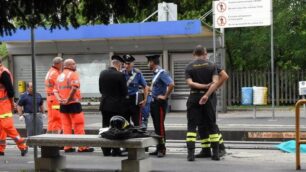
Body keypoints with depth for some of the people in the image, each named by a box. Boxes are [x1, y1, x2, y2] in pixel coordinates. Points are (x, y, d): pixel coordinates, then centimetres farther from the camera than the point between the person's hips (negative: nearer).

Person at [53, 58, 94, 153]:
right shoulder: (73, 74, -7)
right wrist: (68, 99, -16)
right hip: (73, 104, -7)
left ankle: (67, 147, 9)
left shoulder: (60, 76, 16)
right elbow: (74, 88, -22)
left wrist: (59, 99, -3)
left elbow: (55, 90, 10)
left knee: (66, 126, 9)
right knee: (78, 125, -2)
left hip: (63, 105, 7)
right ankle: (82, 147, -3)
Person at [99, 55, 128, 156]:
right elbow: (125, 92, -10)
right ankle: (115, 151, 3)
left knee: (105, 128, 10)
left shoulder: (102, 73, 2)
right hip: (117, 105, -5)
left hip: (104, 104, 5)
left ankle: (106, 150, 12)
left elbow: (100, 89, 8)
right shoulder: (120, 75, -14)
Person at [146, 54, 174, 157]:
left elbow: (171, 84, -28)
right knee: (156, 126, 12)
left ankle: (162, 149, 0)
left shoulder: (162, 73, -16)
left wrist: (165, 96, -20)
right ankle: (158, 148, 19)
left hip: (160, 103, -9)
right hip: (154, 102, 9)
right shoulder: (155, 73, 13)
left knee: (160, 126, -5)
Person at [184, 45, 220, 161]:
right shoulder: (211, 66, 1)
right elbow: (215, 82, -13)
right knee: (211, 124, 9)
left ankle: (191, 153, -9)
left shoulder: (189, 67, 2)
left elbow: (190, 83, -12)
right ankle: (216, 153, 9)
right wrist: (207, 95, -18)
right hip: (209, 97, 1)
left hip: (194, 97, -1)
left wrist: (205, 86, -10)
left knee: (192, 125, 2)